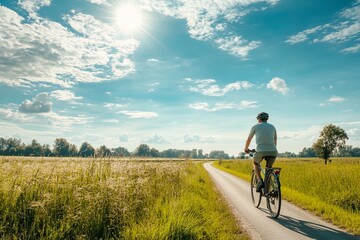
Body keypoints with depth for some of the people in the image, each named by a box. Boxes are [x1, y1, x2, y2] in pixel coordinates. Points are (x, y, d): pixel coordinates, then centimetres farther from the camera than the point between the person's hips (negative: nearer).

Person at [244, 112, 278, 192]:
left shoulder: (255, 127, 11)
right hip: (273, 152, 3)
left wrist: (246, 149, 39)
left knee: (255, 164, 27)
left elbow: (248, 139, 21)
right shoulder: (273, 127, 21)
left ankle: (260, 181, 6)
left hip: (261, 151, -3)